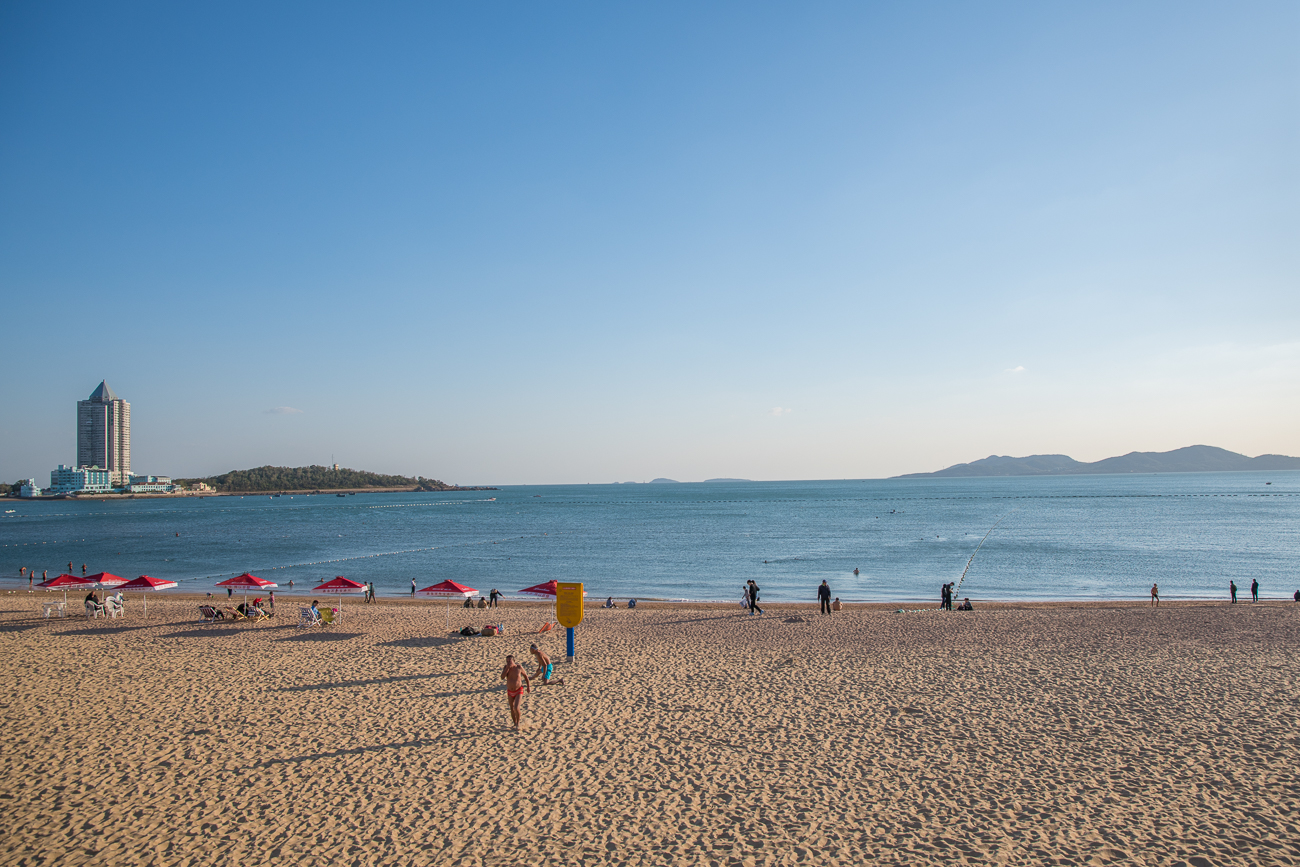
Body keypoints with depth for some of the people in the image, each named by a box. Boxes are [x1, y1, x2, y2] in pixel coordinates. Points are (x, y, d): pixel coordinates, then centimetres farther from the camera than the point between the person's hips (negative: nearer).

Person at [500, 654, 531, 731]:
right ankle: (515, 724, 32)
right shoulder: (506, 667, -9)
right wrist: (508, 667, -29)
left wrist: (528, 686, 4)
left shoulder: (519, 667, -15)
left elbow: (525, 675, 1)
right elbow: (502, 677, -22)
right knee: (512, 710, 13)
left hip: (519, 691, -4)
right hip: (510, 692, 4)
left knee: (516, 708, -18)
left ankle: (518, 724, 3)